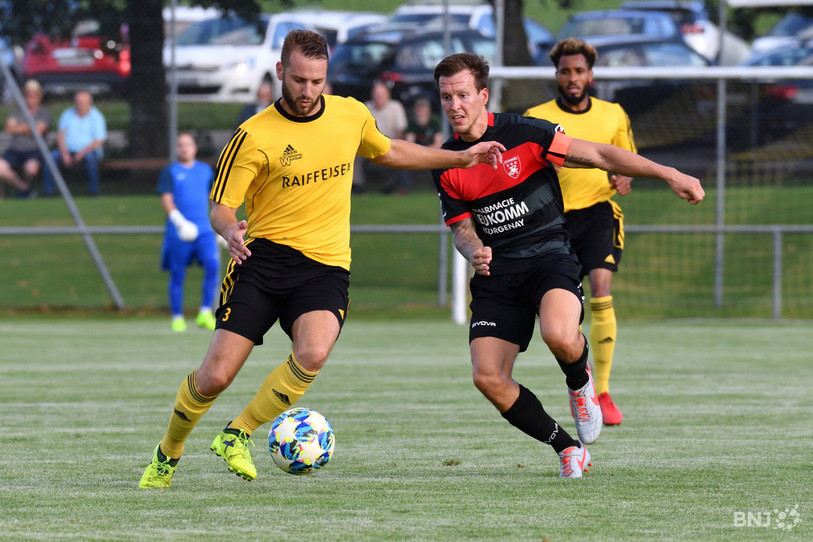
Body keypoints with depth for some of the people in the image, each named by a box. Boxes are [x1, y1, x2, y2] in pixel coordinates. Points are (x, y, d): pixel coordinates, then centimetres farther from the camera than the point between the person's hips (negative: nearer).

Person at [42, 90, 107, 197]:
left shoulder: (96, 117, -2)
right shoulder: (67, 115, 9)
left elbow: (98, 142, -10)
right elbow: (61, 136, 2)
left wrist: (82, 153, -21)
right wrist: (65, 154, -15)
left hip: (88, 151, -3)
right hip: (68, 151, 3)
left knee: (90, 156, -38)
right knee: (50, 156, -24)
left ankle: (94, 190, -26)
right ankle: (48, 190, -19)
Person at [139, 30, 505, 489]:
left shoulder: (351, 115, 6)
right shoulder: (255, 136, -7)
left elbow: (387, 152, 27)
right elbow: (221, 207, -5)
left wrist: (460, 158, 28)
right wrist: (230, 230, -28)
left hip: (326, 266, 2)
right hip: (263, 258, -2)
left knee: (313, 354, -29)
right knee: (216, 376, -10)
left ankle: (238, 435, -9)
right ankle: (167, 454, 19)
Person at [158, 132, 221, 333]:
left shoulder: (206, 170, 14)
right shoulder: (170, 172, 2)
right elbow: (166, 199, -9)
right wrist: (179, 220, -24)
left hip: (204, 231, 2)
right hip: (178, 233, -2)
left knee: (213, 265, -17)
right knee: (177, 276, 2)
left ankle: (205, 314, -12)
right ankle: (177, 318, 14)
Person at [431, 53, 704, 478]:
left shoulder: (523, 133, -7)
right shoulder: (446, 165, 5)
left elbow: (599, 156, -4)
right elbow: (462, 229, 10)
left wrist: (670, 175, -11)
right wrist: (474, 252, -16)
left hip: (549, 255, -4)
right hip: (496, 272, 4)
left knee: (559, 336, -35)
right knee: (487, 378, -13)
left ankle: (580, 382, 3)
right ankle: (567, 447, 6)